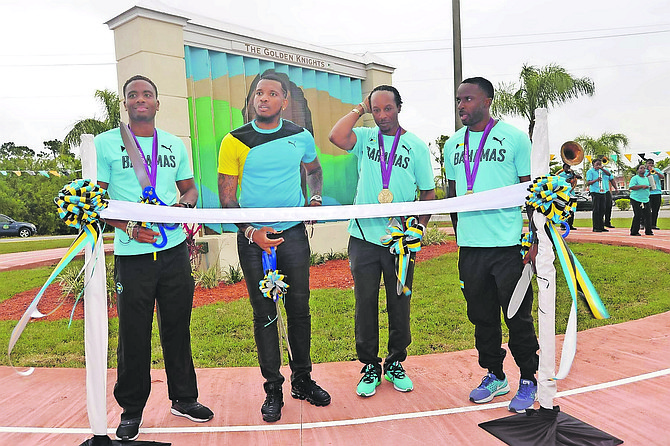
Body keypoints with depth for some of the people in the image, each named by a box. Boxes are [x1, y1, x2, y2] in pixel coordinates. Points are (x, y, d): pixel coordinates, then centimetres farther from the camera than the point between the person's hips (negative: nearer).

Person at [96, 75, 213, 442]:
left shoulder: (174, 145, 13)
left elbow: (190, 188, 20)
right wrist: (129, 226, -16)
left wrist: (184, 205, -3)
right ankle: (131, 409, 23)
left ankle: (184, 398, 26)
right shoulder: (106, 144, 2)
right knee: (133, 334, 4)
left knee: (177, 327, 10)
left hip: (174, 250, 3)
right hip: (131, 254, -3)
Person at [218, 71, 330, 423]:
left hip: (293, 233, 2)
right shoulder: (234, 141, -3)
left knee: (299, 308, 9)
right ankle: (273, 388, 20)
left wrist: (315, 199, 6)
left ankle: (302, 380, 26)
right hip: (253, 238, -2)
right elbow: (226, 198, -3)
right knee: (264, 313, 5)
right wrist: (250, 231, -16)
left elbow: (314, 170, 24)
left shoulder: (301, 137, 4)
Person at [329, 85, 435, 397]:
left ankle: (395, 363, 28)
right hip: (364, 236, 0)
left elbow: (428, 192, 6)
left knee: (399, 303, 10)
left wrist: (419, 229, -3)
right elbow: (336, 137, -17)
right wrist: (359, 109, -5)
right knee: (366, 303, 6)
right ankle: (370, 366, 22)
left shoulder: (416, 145, 4)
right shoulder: (365, 137, 5)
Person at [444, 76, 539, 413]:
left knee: (518, 317, 5)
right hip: (470, 246, 4)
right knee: (481, 316, 13)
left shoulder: (514, 138, -1)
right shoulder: (452, 145, 11)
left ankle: (528, 379, 23)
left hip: (509, 243, -4)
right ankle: (494, 375, 30)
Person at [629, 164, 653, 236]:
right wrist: (642, 186, -20)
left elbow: (649, 188, 29)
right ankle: (634, 232, 0)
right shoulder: (635, 178, -4)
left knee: (648, 215, 3)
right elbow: (631, 187, -17)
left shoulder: (647, 178, 18)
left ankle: (648, 231, 13)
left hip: (646, 200, 7)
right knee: (638, 216, -8)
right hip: (636, 200, -7)